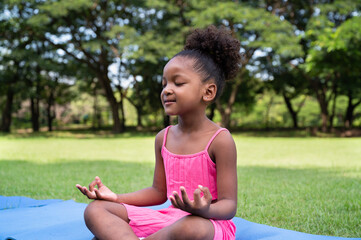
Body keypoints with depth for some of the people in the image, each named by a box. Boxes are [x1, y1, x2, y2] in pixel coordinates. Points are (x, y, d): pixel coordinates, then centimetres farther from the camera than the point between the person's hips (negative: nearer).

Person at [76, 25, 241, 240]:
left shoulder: (220, 140, -11)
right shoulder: (164, 138, 10)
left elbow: (229, 206, -13)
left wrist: (205, 210, -36)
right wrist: (116, 197, 5)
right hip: (169, 218, 6)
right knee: (96, 210, -8)